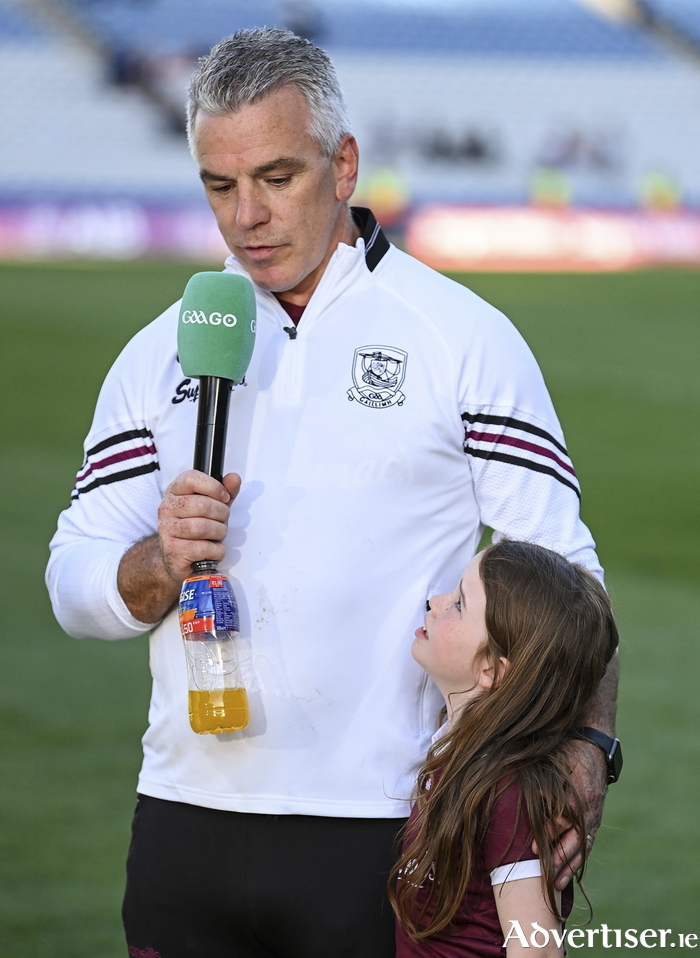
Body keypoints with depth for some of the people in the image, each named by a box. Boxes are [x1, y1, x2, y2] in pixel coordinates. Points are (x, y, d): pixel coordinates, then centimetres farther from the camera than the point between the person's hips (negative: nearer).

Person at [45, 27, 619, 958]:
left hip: (387, 829, -4)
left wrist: (586, 744, -18)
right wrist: (159, 563, -10)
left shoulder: (465, 339, 1)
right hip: (189, 823, 4)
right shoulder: (160, 355, 13)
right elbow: (73, 586, 11)